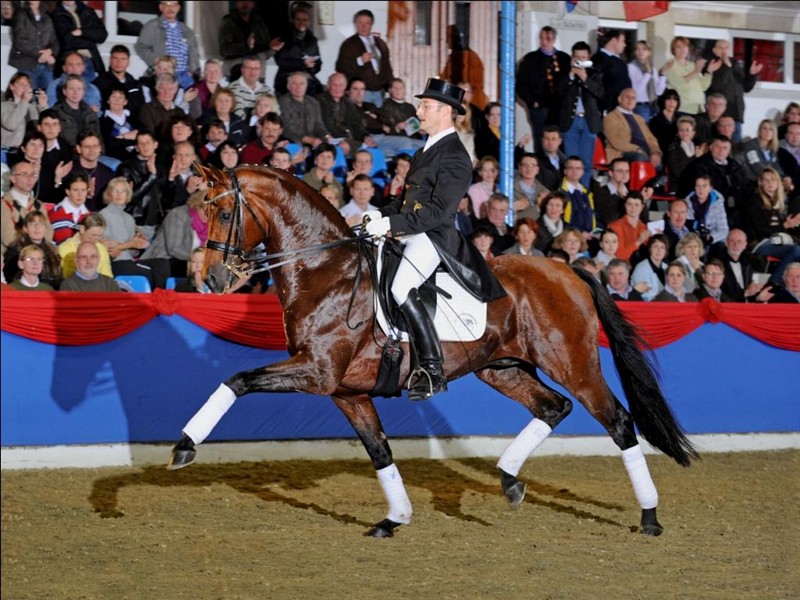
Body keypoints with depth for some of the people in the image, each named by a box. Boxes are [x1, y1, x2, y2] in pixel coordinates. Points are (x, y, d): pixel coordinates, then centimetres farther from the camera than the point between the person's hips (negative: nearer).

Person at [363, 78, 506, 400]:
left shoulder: (454, 158, -13)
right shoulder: (428, 150, 18)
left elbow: (438, 211, -20)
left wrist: (391, 224, -23)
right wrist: (382, 215, 7)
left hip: (433, 236, -11)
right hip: (408, 232, 11)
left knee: (401, 290, -29)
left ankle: (433, 371, -25)